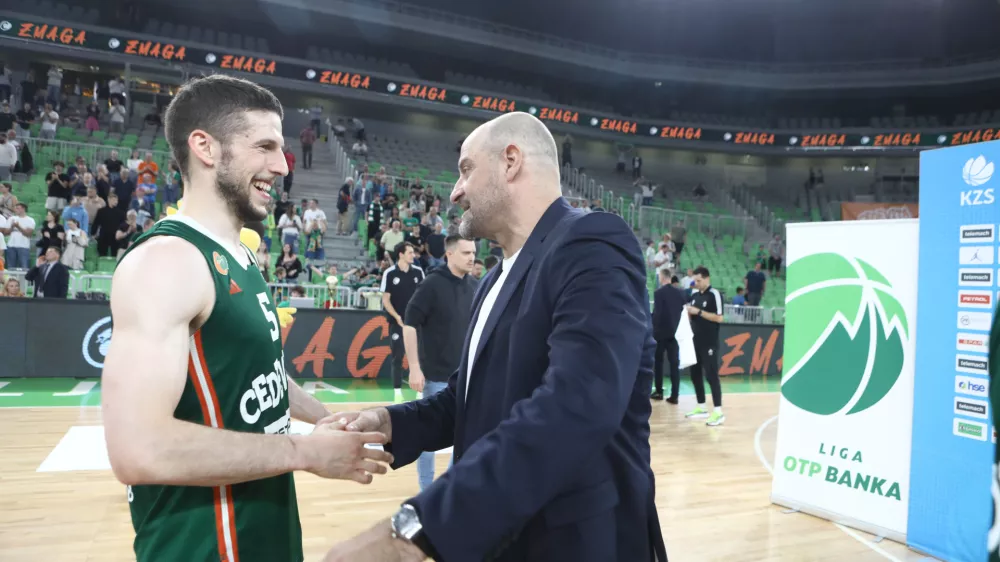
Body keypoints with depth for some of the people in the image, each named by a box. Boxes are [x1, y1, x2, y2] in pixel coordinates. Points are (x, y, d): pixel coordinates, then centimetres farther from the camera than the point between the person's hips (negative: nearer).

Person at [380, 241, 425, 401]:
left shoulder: (418, 272, 3)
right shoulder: (389, 273, -5)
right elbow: (386, 299, -3)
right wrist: (397, 316, -15)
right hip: (397, 321, -2)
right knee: (397, 357, 2)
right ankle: (398, 391, 8)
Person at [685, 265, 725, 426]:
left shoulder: (714, 294, -10)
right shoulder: (694, 295, 11)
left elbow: (719, 318, -17)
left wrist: (699, 312, -19)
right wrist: (688, 312, -4)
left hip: (709, 343, -8)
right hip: (695, 342, 8)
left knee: (711, 376, -7)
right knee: (695, 375, 11)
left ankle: (718, 412, -4)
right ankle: (701, 408, 22)